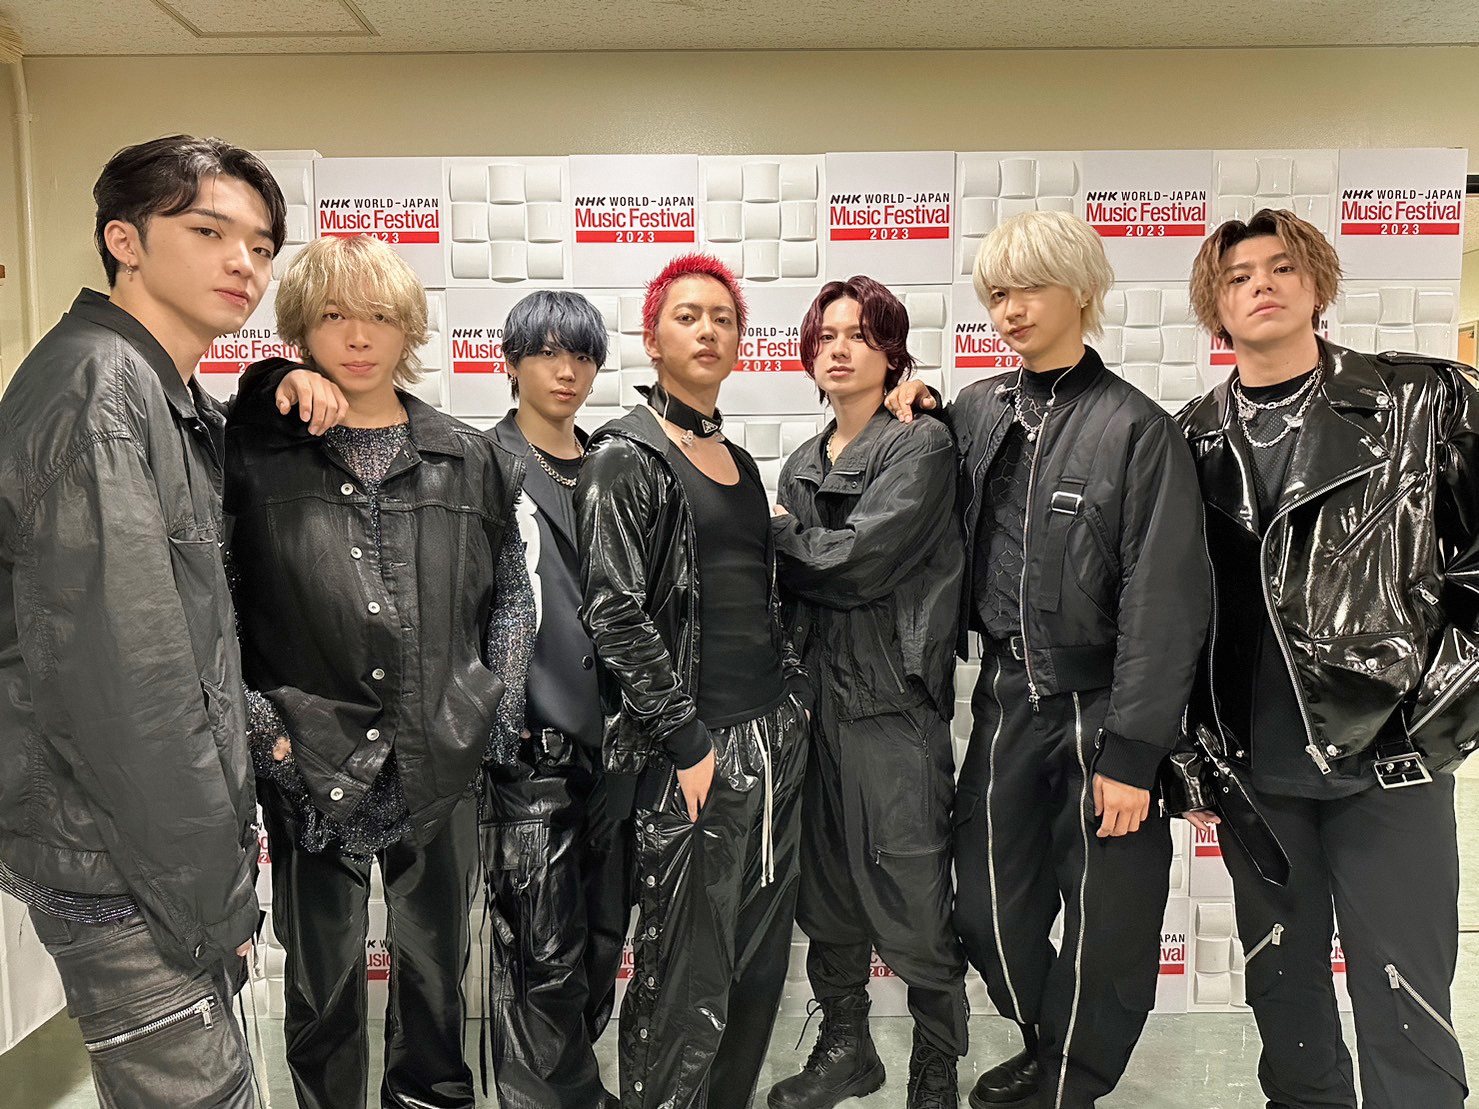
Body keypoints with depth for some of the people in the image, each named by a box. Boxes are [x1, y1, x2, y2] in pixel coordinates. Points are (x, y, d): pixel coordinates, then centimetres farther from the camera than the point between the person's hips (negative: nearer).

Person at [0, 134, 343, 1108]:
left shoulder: (169, 395, 11)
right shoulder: (94, 384, -18)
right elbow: (119, 680, -24)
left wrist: (282, 390, 8)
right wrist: (213, 893, -17)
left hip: (175, 835, 9)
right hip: (126, 875, -9)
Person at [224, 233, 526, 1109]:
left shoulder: (469, 459, 3)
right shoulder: (254, 451, -3)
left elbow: (513, 588, 9)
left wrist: (494, 696, 3)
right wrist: (262, 722, -9)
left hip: (444, 763, 2)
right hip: (313, 766, -1)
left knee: (438, 962, 18)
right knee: (324, 980, 13)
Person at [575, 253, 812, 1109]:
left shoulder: (740, 462, 15)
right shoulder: (626, 457, -6)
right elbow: (614, 612, -14)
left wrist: (796, 702, 10)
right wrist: (689, 742, -14)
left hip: (776, 739, 7)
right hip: (693, 750, -7)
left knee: (762, 959, 15)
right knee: (688, 973, 2)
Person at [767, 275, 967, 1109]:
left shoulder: (923, 448, -6)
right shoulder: (803, 466, 15)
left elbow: (857, 561, -16)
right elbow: (790, 580, 14)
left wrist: (778, 535, -4)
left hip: (895, 700, -6)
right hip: (816, 692, 6)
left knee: (914, 899, 1)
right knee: (826, 890, 15)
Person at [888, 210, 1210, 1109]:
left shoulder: (1137, 429, -9)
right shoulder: (977, 411, 6)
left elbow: (1164, 599, -13)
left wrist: (1132, 751, -15)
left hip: (1100, 710, -4)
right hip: (1006, 703, 4)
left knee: (1105, 923, 9)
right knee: (990, 911, 12)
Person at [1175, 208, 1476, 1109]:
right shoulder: (1194, 440, 4)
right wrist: (1187, 741, 5)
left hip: (1390, 756, -2)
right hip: (1255, 764, 3)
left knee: (1406, 999, 5)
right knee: (1280, 976, 16)